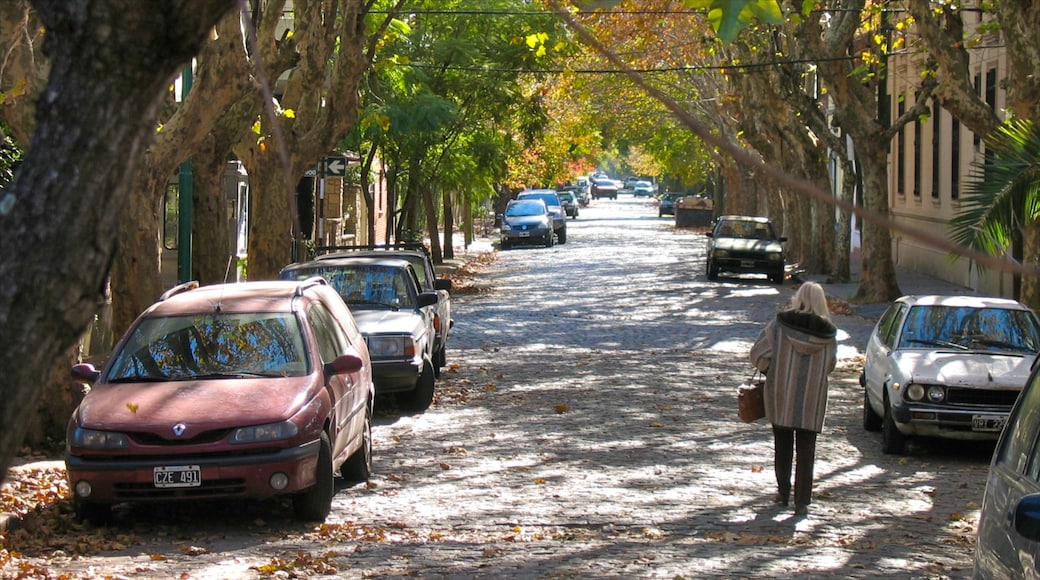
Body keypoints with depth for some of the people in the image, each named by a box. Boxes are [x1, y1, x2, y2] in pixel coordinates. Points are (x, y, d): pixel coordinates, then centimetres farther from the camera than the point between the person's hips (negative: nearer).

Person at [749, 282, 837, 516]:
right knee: (806, 451, 5)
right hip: (812, 400, 0)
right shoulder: (828, 333, -5)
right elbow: (830, 365, 6)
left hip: (781, 395, 0)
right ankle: (802, 502, 2)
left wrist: (769, 369, 10)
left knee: (782, 446, 16)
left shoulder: (780, 324, -10)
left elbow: (758, 354, -9)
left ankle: (783, 493, 25)